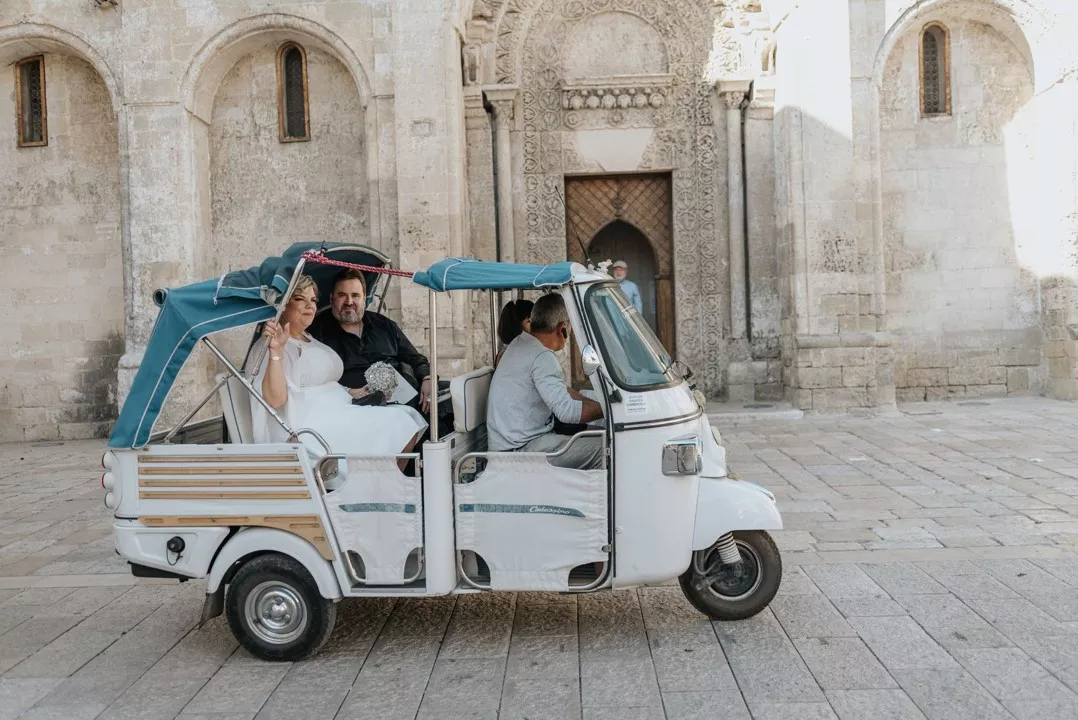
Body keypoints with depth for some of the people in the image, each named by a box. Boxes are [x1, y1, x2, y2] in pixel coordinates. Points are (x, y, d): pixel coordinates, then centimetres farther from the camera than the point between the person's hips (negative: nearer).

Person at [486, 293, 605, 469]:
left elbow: (562, 391, 20)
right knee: (604, 449, -17)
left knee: (596, 433, 12)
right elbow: (567, 411, -24)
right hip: (519, 450, -10)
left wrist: (600, 404, 11)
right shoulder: (542, 357, -19)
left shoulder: (521, 343, 14)